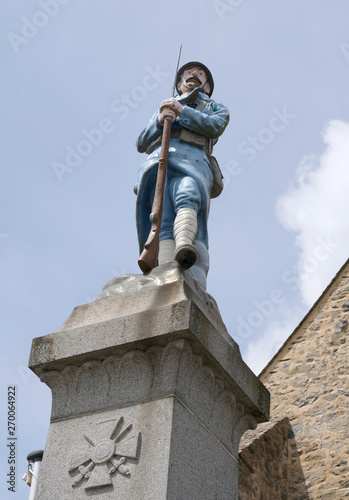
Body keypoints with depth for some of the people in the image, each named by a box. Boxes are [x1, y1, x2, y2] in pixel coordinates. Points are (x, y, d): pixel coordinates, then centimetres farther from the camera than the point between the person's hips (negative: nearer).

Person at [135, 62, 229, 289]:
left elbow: (214, 127, 10)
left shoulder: (217, 108, 37)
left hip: (194, 161, -2)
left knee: (187, 197, -39)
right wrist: (160, 120, 5)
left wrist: (182, 111, -2)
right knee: (164, 222, -28)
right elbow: (142, 143, 24)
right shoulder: (162, 108, 42)